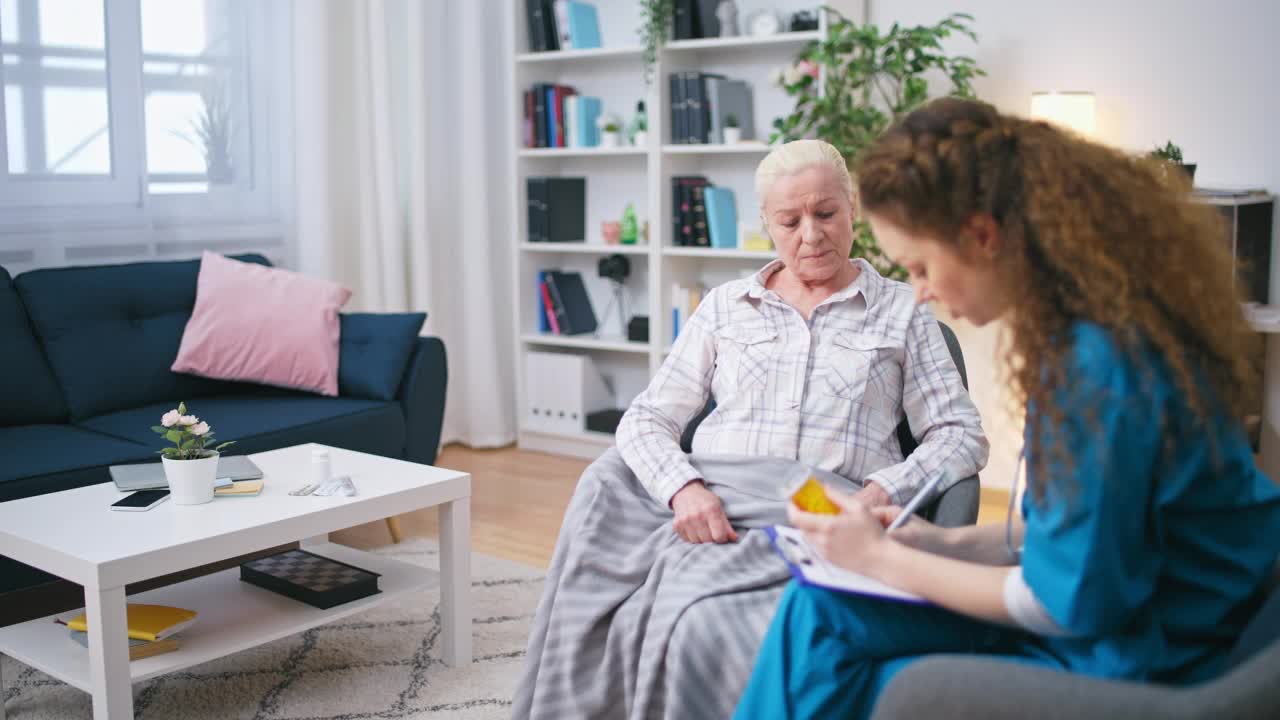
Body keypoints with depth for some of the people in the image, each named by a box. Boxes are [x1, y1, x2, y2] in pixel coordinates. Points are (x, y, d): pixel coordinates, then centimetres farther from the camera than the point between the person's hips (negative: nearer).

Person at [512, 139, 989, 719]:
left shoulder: (901, 311, 15)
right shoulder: (724, 307, 19)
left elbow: (960, 435, 10)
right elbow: (645, 421, 13)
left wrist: (879, 494, -10)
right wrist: (685, 489, -10)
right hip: (712, 505, 2)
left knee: (707, 628, -34)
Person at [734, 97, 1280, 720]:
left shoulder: (1102, 364, -27)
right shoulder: (1082, 324, 2)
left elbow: (1071, 600, -20)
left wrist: (882, 558, -11)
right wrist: (945, 543, 3)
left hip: (1131, 663, -8)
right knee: (816, 612, -3)